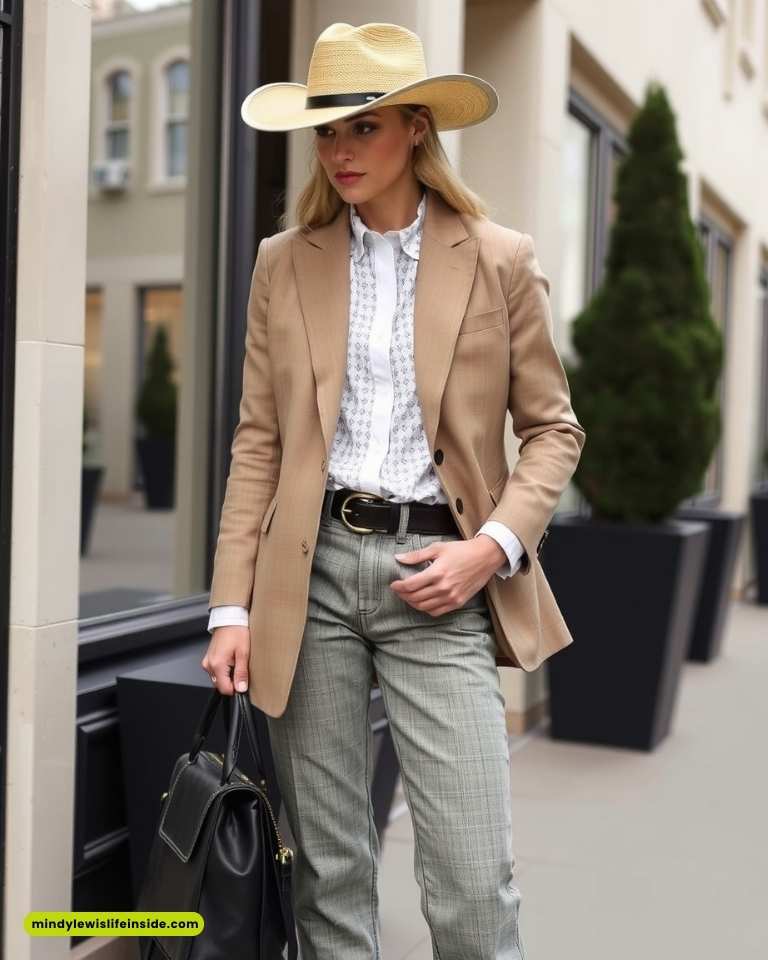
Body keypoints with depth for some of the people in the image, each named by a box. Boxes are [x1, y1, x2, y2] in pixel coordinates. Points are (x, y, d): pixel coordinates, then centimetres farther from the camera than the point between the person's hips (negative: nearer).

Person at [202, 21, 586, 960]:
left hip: (436, 574, -2)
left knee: (474, 881, -4)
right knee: (327, 869, 10)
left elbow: (553, 428, 7)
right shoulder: (284, 262, 9)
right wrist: (231, 606, 2)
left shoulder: (500, 260, 3)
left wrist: (492, 547, -9)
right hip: (310, 567, 2)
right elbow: (257, 442, 8)